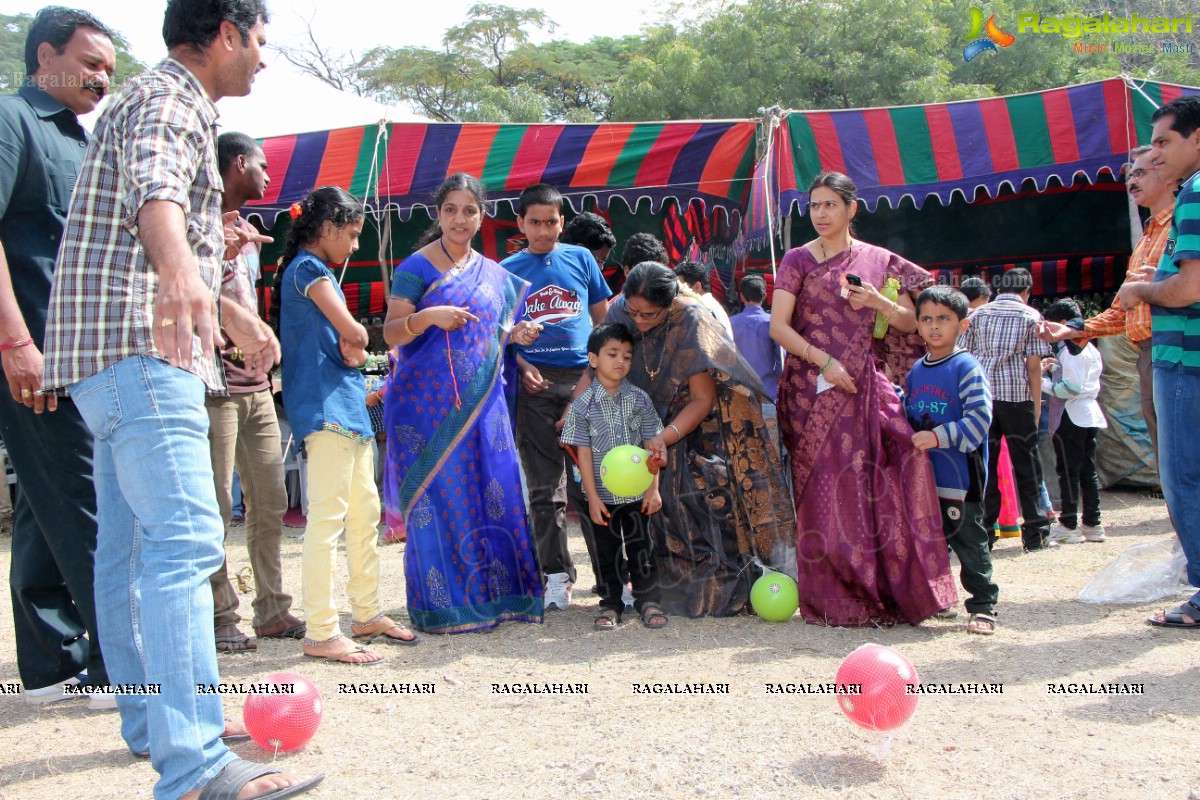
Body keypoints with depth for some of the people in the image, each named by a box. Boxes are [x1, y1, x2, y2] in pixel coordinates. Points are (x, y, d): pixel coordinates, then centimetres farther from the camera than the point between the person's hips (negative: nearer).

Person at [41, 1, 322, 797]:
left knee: (129, 543, 13)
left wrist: (235, 322, 50)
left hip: (118, 355, 11)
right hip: (141, 349, -11)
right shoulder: (169, 98, -6)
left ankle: (150, 721, 24)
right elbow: (153, 188, -30)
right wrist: (180, 272, -50)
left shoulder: (168, 100, 27)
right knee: (185, 541, -20)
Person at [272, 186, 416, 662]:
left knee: (365, 512, 13)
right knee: (327, 517, -10)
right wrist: (358, 342, 5)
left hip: (346, 406, 10)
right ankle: (320, 633, -6)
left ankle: (367, 615, 22)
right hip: (324, 407, -10)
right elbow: (353, 331, -17)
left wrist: (353, 351, -2)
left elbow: (346, 345, 20)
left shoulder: (311, 270, 23)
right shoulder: (309, 268, -7)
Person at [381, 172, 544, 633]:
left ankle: (492, 594, 14)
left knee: (492, 493, 2)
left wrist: (515, 336, 3)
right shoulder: (417, 267, -1)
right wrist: (429, 316, -23)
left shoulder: (492, 274, 16)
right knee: (437, 498, -3)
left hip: (483, 403, 5)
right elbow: (392, 334, -5)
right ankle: (443, 605, 6)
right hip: (429, 402, -5)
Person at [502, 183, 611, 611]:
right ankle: (556, 575, 12)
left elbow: (603, 318, 14)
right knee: (545, 487, 4)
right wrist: (522, 366, -8)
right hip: (535, 384, 0)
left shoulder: (581, 259, 11)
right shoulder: (507, 270, 9)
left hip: (583, 379, 0)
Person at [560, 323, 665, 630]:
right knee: (608, 551, 8)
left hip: (637, 492, 1)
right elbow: (583, 453, -5)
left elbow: (651, 445, 1)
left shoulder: (640, 399, 0)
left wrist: (653, 489, -3)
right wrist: (592, 497, -8)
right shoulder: (583, 404, -5)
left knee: (640, 546, 8)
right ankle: (610, 603, 20)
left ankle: (648, 599, 20)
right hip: (602, 494, -1)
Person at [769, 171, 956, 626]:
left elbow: (911, 323, 13)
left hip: (865, 384, 2)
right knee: (824, 487, -4)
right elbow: (778, 326, -4)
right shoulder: (798, 260, 6)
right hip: (812, 386, -2)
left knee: (879, 480, -13)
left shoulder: (878, 261, 12)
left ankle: (892, 592, -1)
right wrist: (825, 360, -15)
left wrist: (878, 302, -6)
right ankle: (834, 600, 5)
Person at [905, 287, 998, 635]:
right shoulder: (915, 372, 12)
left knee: (968, 541, 1)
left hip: (960, 478, -6)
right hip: (922, 478, 6)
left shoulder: (967, 368, -9)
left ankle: (983, 605, 12)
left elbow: (979, 419, -18)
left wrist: (938, 436, -25)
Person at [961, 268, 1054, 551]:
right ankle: (1035, 534, 7)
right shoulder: (1031, 316, 5)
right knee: (1026, 465, 4)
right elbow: (1033, 366, -1)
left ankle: (985, 531, 6)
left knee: (985, 464, 6)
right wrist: (1037, 405, 4)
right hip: (1017, 395, -2)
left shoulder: (978, 313, 12)